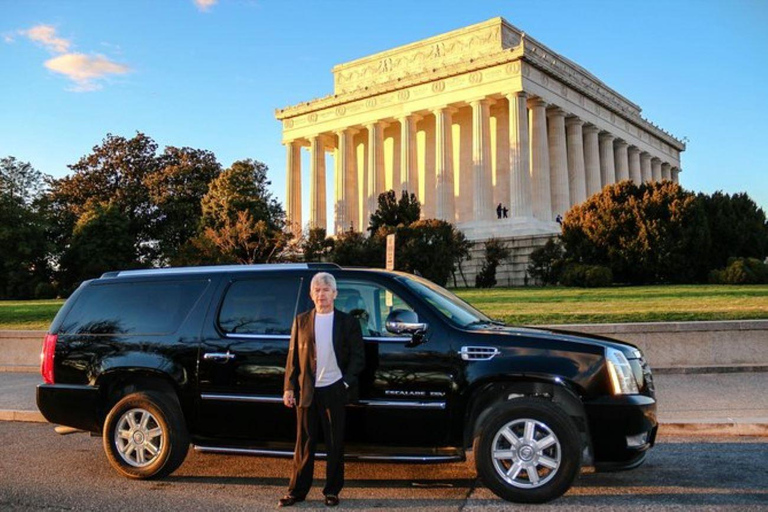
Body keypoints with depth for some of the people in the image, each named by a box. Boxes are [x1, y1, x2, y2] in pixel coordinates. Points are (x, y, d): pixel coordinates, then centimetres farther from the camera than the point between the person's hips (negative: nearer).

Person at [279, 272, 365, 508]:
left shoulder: (348, 322, 1)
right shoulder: (301, 321, 5)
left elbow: (358, 357, 1)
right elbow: (293, 356, 5)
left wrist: (346, 382, -10)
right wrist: (289, 387, 0)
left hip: (334, 391, -1)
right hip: (306, 391, 1)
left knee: (335, 445, 8)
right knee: (304, 444, 8)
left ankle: (332, 491, 21)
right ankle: (297, 490, 19)